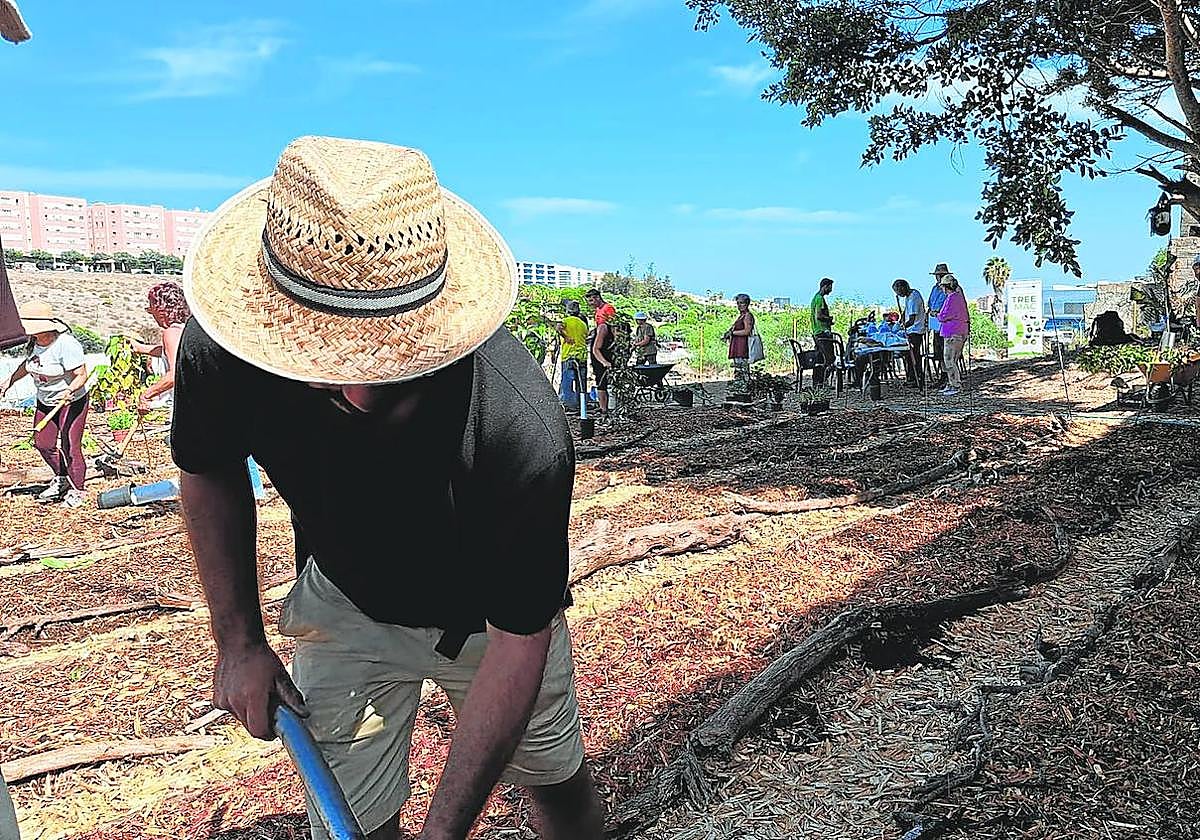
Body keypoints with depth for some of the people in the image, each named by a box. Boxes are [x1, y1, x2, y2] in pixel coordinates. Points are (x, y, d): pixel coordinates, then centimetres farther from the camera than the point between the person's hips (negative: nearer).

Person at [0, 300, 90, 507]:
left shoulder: (66, 344, -26)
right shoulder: (34, 342, -2)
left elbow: (82, 375, -26)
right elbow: (28, 364, 18)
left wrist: (68, 391, -42)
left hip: (72, 402, -8)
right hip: (45, 401, 8)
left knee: (70, 447, -5)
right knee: (42, 443, 11)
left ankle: (77, 490, 13)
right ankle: (61, 479, 35)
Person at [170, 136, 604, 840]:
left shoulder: (522, 428, -41)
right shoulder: (223, 352, -29)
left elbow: (519, 639, -30)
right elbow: (210, 470, -5)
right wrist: (238, 641, -6)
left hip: (489, 617, -1)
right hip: (345, 610, 2)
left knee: (559, 780, 19)